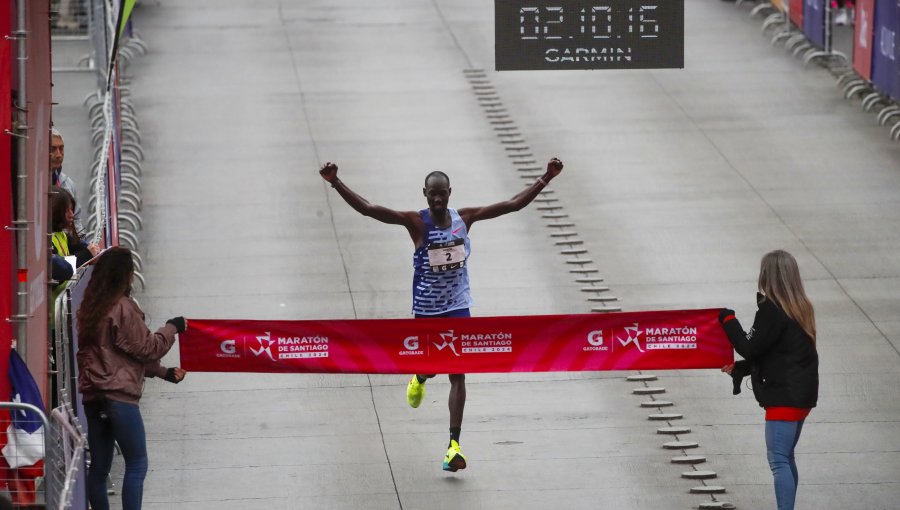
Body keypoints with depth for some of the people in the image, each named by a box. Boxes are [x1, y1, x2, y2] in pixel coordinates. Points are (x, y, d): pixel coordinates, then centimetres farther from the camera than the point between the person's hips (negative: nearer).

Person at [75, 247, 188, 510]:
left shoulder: (91, 308, 13)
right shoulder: (123, 308, -12)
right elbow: (145, 348, -6)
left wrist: (163, 372, 16)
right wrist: (172, 328, 9)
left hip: (93, 397, 8)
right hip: (119, 396, -8)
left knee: (99, 466, 9)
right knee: (137, 465, -2)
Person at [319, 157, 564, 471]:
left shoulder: (464, 218, -3)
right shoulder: (416, 222, -13)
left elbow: (513, 204, 3)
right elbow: (367, 209, -23)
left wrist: (546, 179, 0)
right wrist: (335, 183, -35)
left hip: (458, 306, 2)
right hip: (426, 309, -2)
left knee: (457, 374, -5)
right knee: (431, 365, 8)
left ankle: (454, 445, -6)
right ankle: (418, 380, 49)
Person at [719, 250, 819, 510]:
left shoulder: (771, 310, -16)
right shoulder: (800, 308, 12)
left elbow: (751, 348, -14)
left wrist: (728, 320, 0)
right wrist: (739, 369, 22)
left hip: (784, 395, -9)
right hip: (802, 394, 9)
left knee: (778, 459, -11)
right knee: (786, 458, 18)